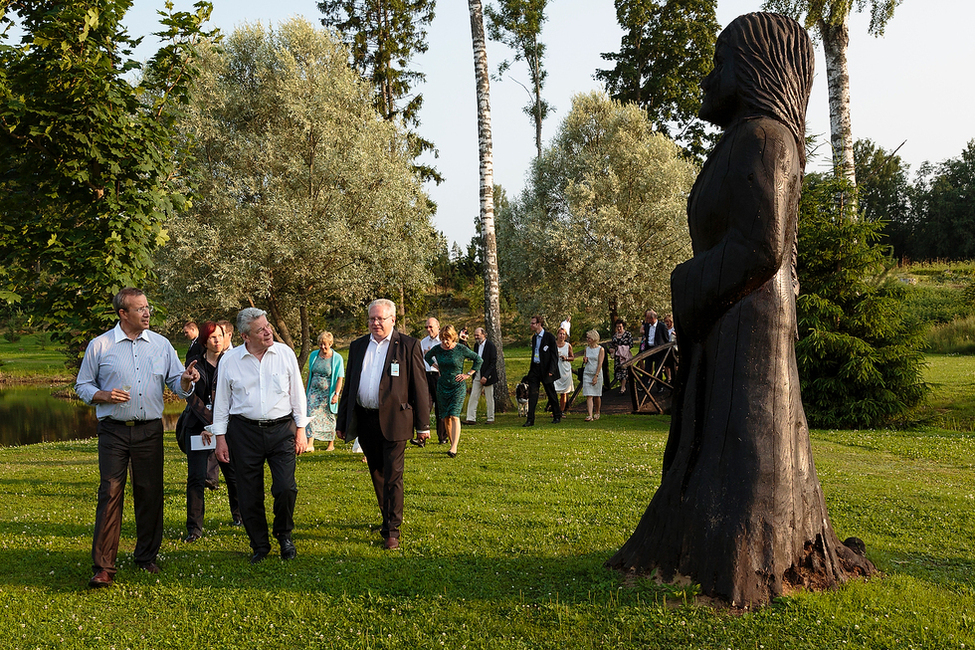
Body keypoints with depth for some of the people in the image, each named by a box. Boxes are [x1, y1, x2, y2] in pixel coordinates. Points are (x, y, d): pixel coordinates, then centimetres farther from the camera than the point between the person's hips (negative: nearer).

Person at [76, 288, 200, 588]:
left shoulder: (161, 344, 9)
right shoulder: (99, 346, 3)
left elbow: (177, 384, 10)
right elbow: (82, 386, 7)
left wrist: (186, 380, -14)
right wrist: (104, 396, -13)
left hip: (150, 430, 2)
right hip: (114, 431, -2)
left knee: (150, 493, 7)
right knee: (110, 493, -9)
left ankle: (147, 557, 22)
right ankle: (103, 567, -7)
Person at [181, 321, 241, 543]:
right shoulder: (195, 365, 5)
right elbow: (193, 398, -3)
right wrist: (212, 421, -13)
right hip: (198, 426, 0)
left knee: (234, 474, 6)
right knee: (196, 477, -4)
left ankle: (239, 516, 29)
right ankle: (194, 528, 2)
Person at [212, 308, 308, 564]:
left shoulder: (285, 353, 2)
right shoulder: (230, 361, 1)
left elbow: (297, 394, 8)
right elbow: (221, 401, 8)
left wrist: (300, 430, 6)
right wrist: (220, 438, 5)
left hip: (282, 429, 0)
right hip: (245, 431, 0)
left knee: (286, 488, -10)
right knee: (249, 495, 4)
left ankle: (284, 534, 18)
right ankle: (259, 545, 22)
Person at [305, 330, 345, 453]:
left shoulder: (337, 358, -6)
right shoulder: (314, 355, 5)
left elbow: (340, 378, -8)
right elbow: (309, 373, 14)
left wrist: (336, 394, -17)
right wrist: (307, 391, 15)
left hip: (328, 393, -3)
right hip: (314, 391, 3)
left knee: (329, 418, 8)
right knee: (311, 416, -9)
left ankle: (331, 444, 21)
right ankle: (310, 444, -12)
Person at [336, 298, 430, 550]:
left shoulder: (408, 346, -2)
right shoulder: (358, 346, 11)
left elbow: (419, 387, -2)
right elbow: (348, 386, 15)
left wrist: (423, 424, -5)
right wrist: (341, 422, 13)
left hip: (393, 421, -5)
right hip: (365, 421, 5)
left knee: (393, 477, -5)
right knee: (377, 474, 15)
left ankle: (391, 531, 1)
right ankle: (389, 517, 33)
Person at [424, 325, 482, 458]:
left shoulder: (461, 349, -10)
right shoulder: (437, 349, -1)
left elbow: (479, 360, 1)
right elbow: (426, 357, 22)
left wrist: (469, 374, -2)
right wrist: (436, 367, 11)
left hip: (458, 387, -4)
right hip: (442, 386, 4)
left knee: (454, 416, -15)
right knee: (446, 417, 4)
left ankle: (454, 448, -22)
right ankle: (452, 442, 18)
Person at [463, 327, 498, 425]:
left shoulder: (491, 346, -11)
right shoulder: (476, 345, 10)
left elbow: (493, 363, -14)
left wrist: (486, 376, -19)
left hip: (487, 376, -6)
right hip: (477, 376, 6)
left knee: (489, 398, 3)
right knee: (473, 397, 0)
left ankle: (491, 419, 13)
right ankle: (471, 418, 1)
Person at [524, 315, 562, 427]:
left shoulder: (549, 337, -9)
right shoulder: (534, 337, 12)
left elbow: (554, 355, -11)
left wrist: (551, 370, -17)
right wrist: (531, 366, 13)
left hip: (546, 369, -6)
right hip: (535, 368, 6)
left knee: (551, 394, 6)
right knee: (532, 394, -2)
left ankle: (557, 416, 22)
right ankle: (530, 419, -2)